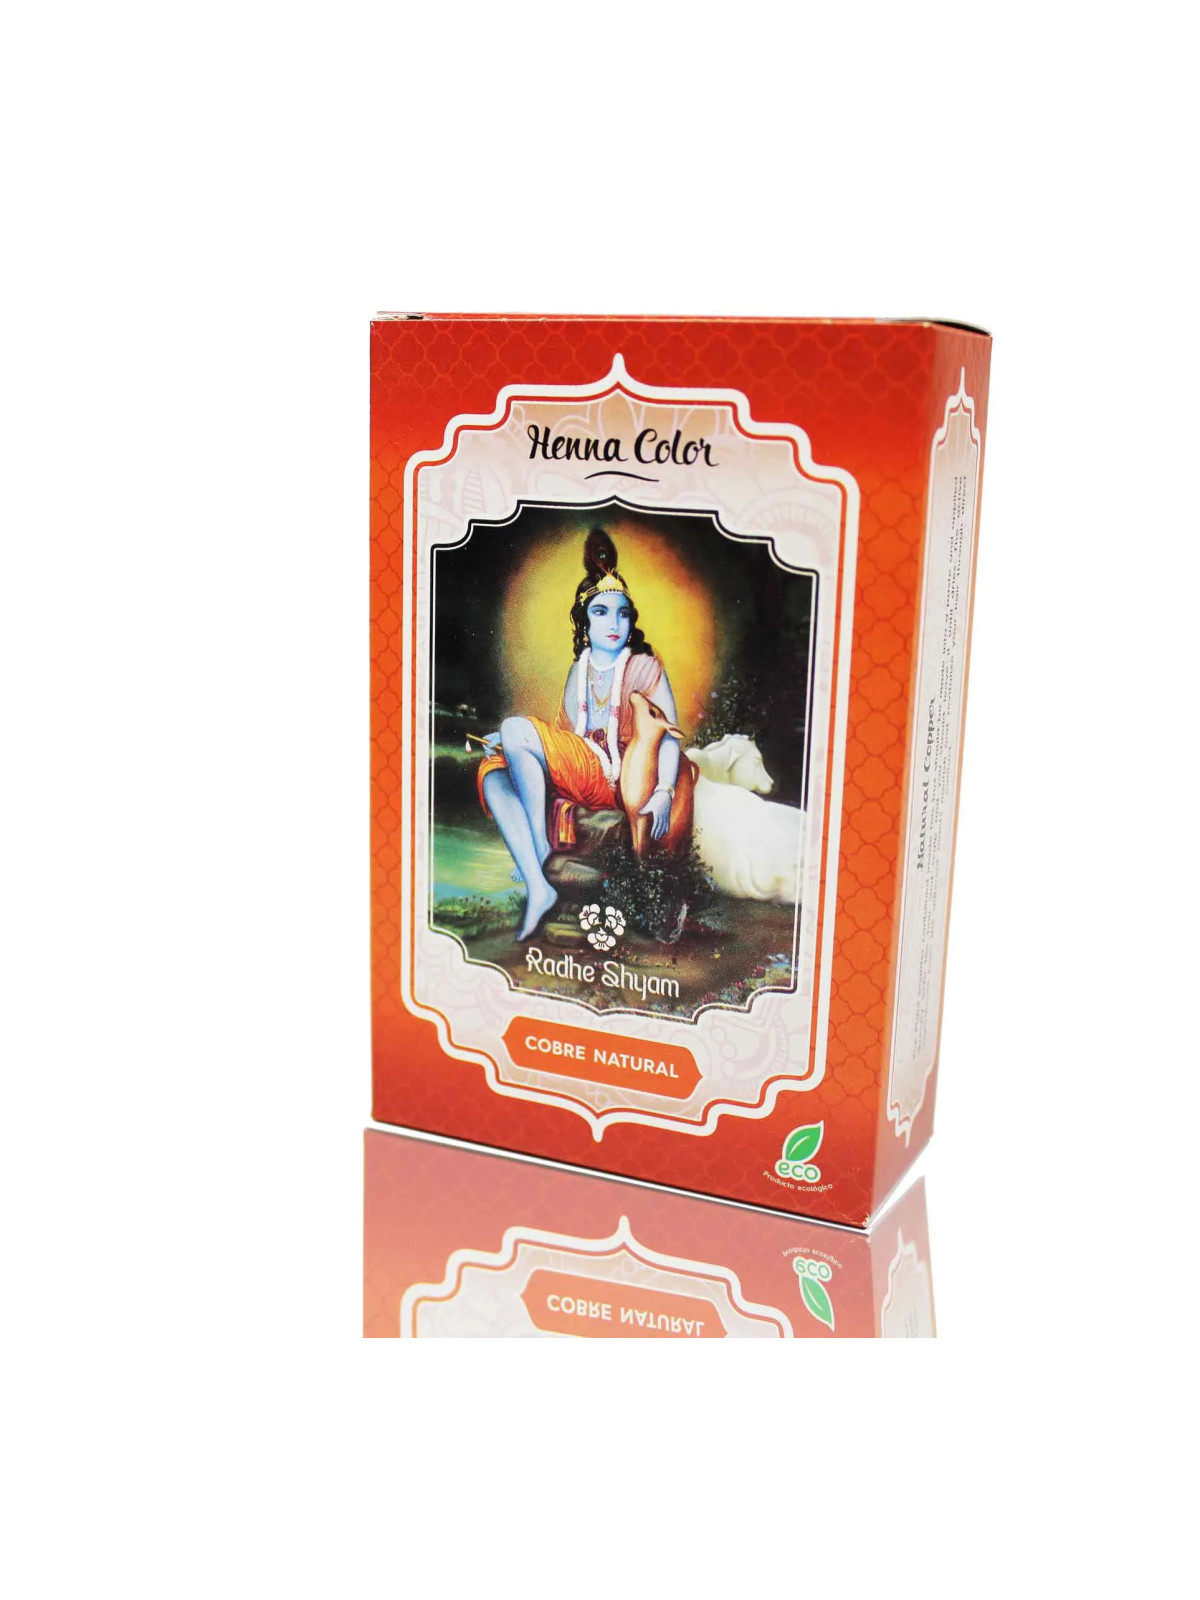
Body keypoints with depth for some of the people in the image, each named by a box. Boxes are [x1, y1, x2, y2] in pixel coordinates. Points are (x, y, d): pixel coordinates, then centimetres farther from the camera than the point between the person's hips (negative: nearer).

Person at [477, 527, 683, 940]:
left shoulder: (644, 667, 2)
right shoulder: (579, 671, 19)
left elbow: (669, 735, -7)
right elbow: (568, 734, 16)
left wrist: (664, 792, -23)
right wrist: (508, 743, 0)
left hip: (619, 780, -6)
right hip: (579, 775, 6)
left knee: (516, 727, -21)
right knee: (492, 774, -18)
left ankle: (539, 848, -15)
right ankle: (538, 887, -33)